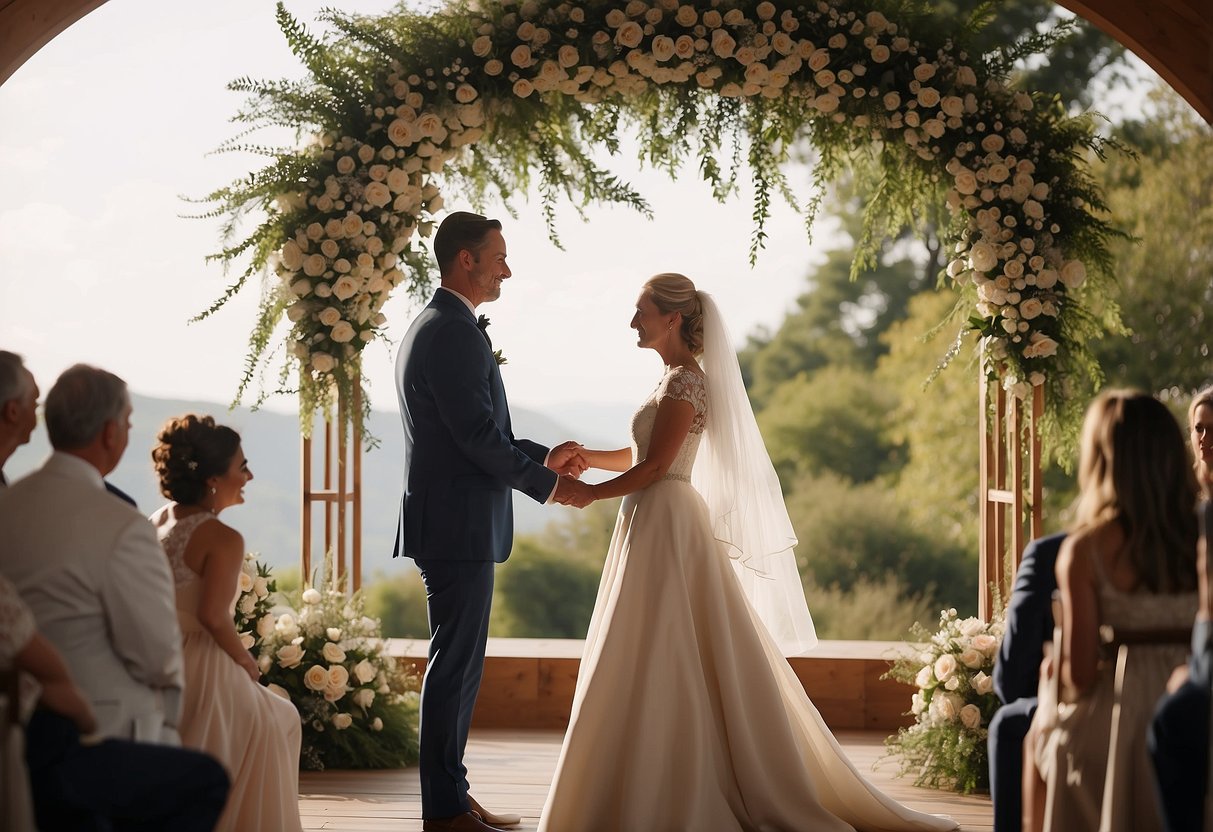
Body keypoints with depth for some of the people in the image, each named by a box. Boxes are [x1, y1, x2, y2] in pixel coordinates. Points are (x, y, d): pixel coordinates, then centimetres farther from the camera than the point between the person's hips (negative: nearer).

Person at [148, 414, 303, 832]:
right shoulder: (224, 539, -18)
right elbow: (213, 618, -25)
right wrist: (247, 661, -8)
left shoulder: (157, 522, 7)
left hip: (157, 666, 8)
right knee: (277, 724, 19)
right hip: (203, 671, -8)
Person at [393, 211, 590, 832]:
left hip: (453, 524, 11)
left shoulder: (434, 327, 18)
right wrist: (547, 484, -10)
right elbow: (478, 435, -20)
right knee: (456, 664, -5)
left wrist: (541, 457, 15)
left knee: (458, 663, 14)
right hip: (458, 525, -11)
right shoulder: (453, 332, -16)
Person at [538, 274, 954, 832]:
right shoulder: (676, 378, 15)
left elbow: (654, 465, -19)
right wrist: (585, 457, 6)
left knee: (654, 666, -5)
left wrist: (585, 494, -12)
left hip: (665, 527, -10)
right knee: (682, 667, 12)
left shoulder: (686, 381, -14)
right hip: (656, 525, 10)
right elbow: (641, 456, 18)